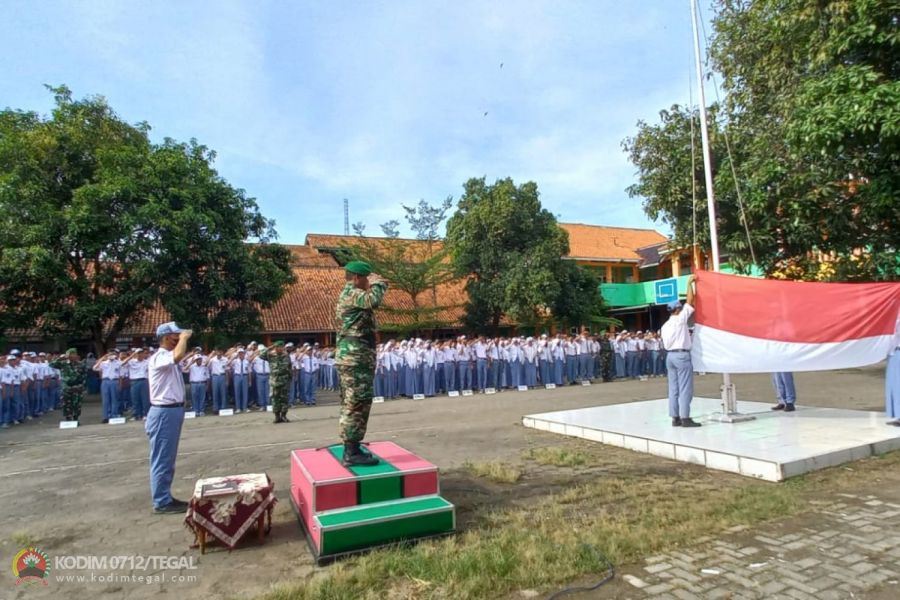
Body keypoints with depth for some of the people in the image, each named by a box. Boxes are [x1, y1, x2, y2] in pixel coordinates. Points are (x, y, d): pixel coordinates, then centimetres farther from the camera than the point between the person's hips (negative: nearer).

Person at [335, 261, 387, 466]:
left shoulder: (347, 294, 20)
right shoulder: (351, 293, -13)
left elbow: (367, 304, 30)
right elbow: (373, 301, -31)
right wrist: (379, 284, -16)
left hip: (350, 357, 11)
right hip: (356, 357, -11)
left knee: (350, 404, 13)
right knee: (358, 403, -10)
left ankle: (350, 449, 20)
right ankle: (352, 452, -7)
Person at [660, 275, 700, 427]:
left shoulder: (665, 326, 14)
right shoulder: (680, 319, -7)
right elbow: (690, 301, -6)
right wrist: (690, 283, 0)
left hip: (670, 355, 8)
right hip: (682, 355, -8)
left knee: (674, 388, 7)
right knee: (685, 388, -5)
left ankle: (675, 418, 9)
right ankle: (685, 418, -4)